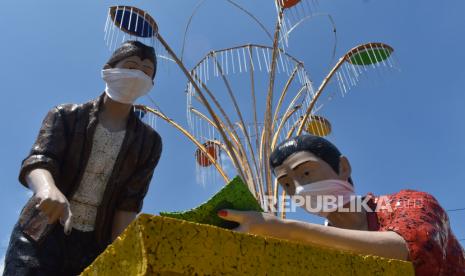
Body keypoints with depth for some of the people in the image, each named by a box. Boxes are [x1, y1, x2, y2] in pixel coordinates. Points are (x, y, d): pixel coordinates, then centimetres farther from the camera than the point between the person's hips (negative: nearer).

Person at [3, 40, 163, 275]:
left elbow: (130, 201, -2)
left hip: (96, 246, 1)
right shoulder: (66, 116, 3)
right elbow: (38, 160, -14)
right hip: (40, 237, -1)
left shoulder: (149, 142, 6)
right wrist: (48, 189, -38)